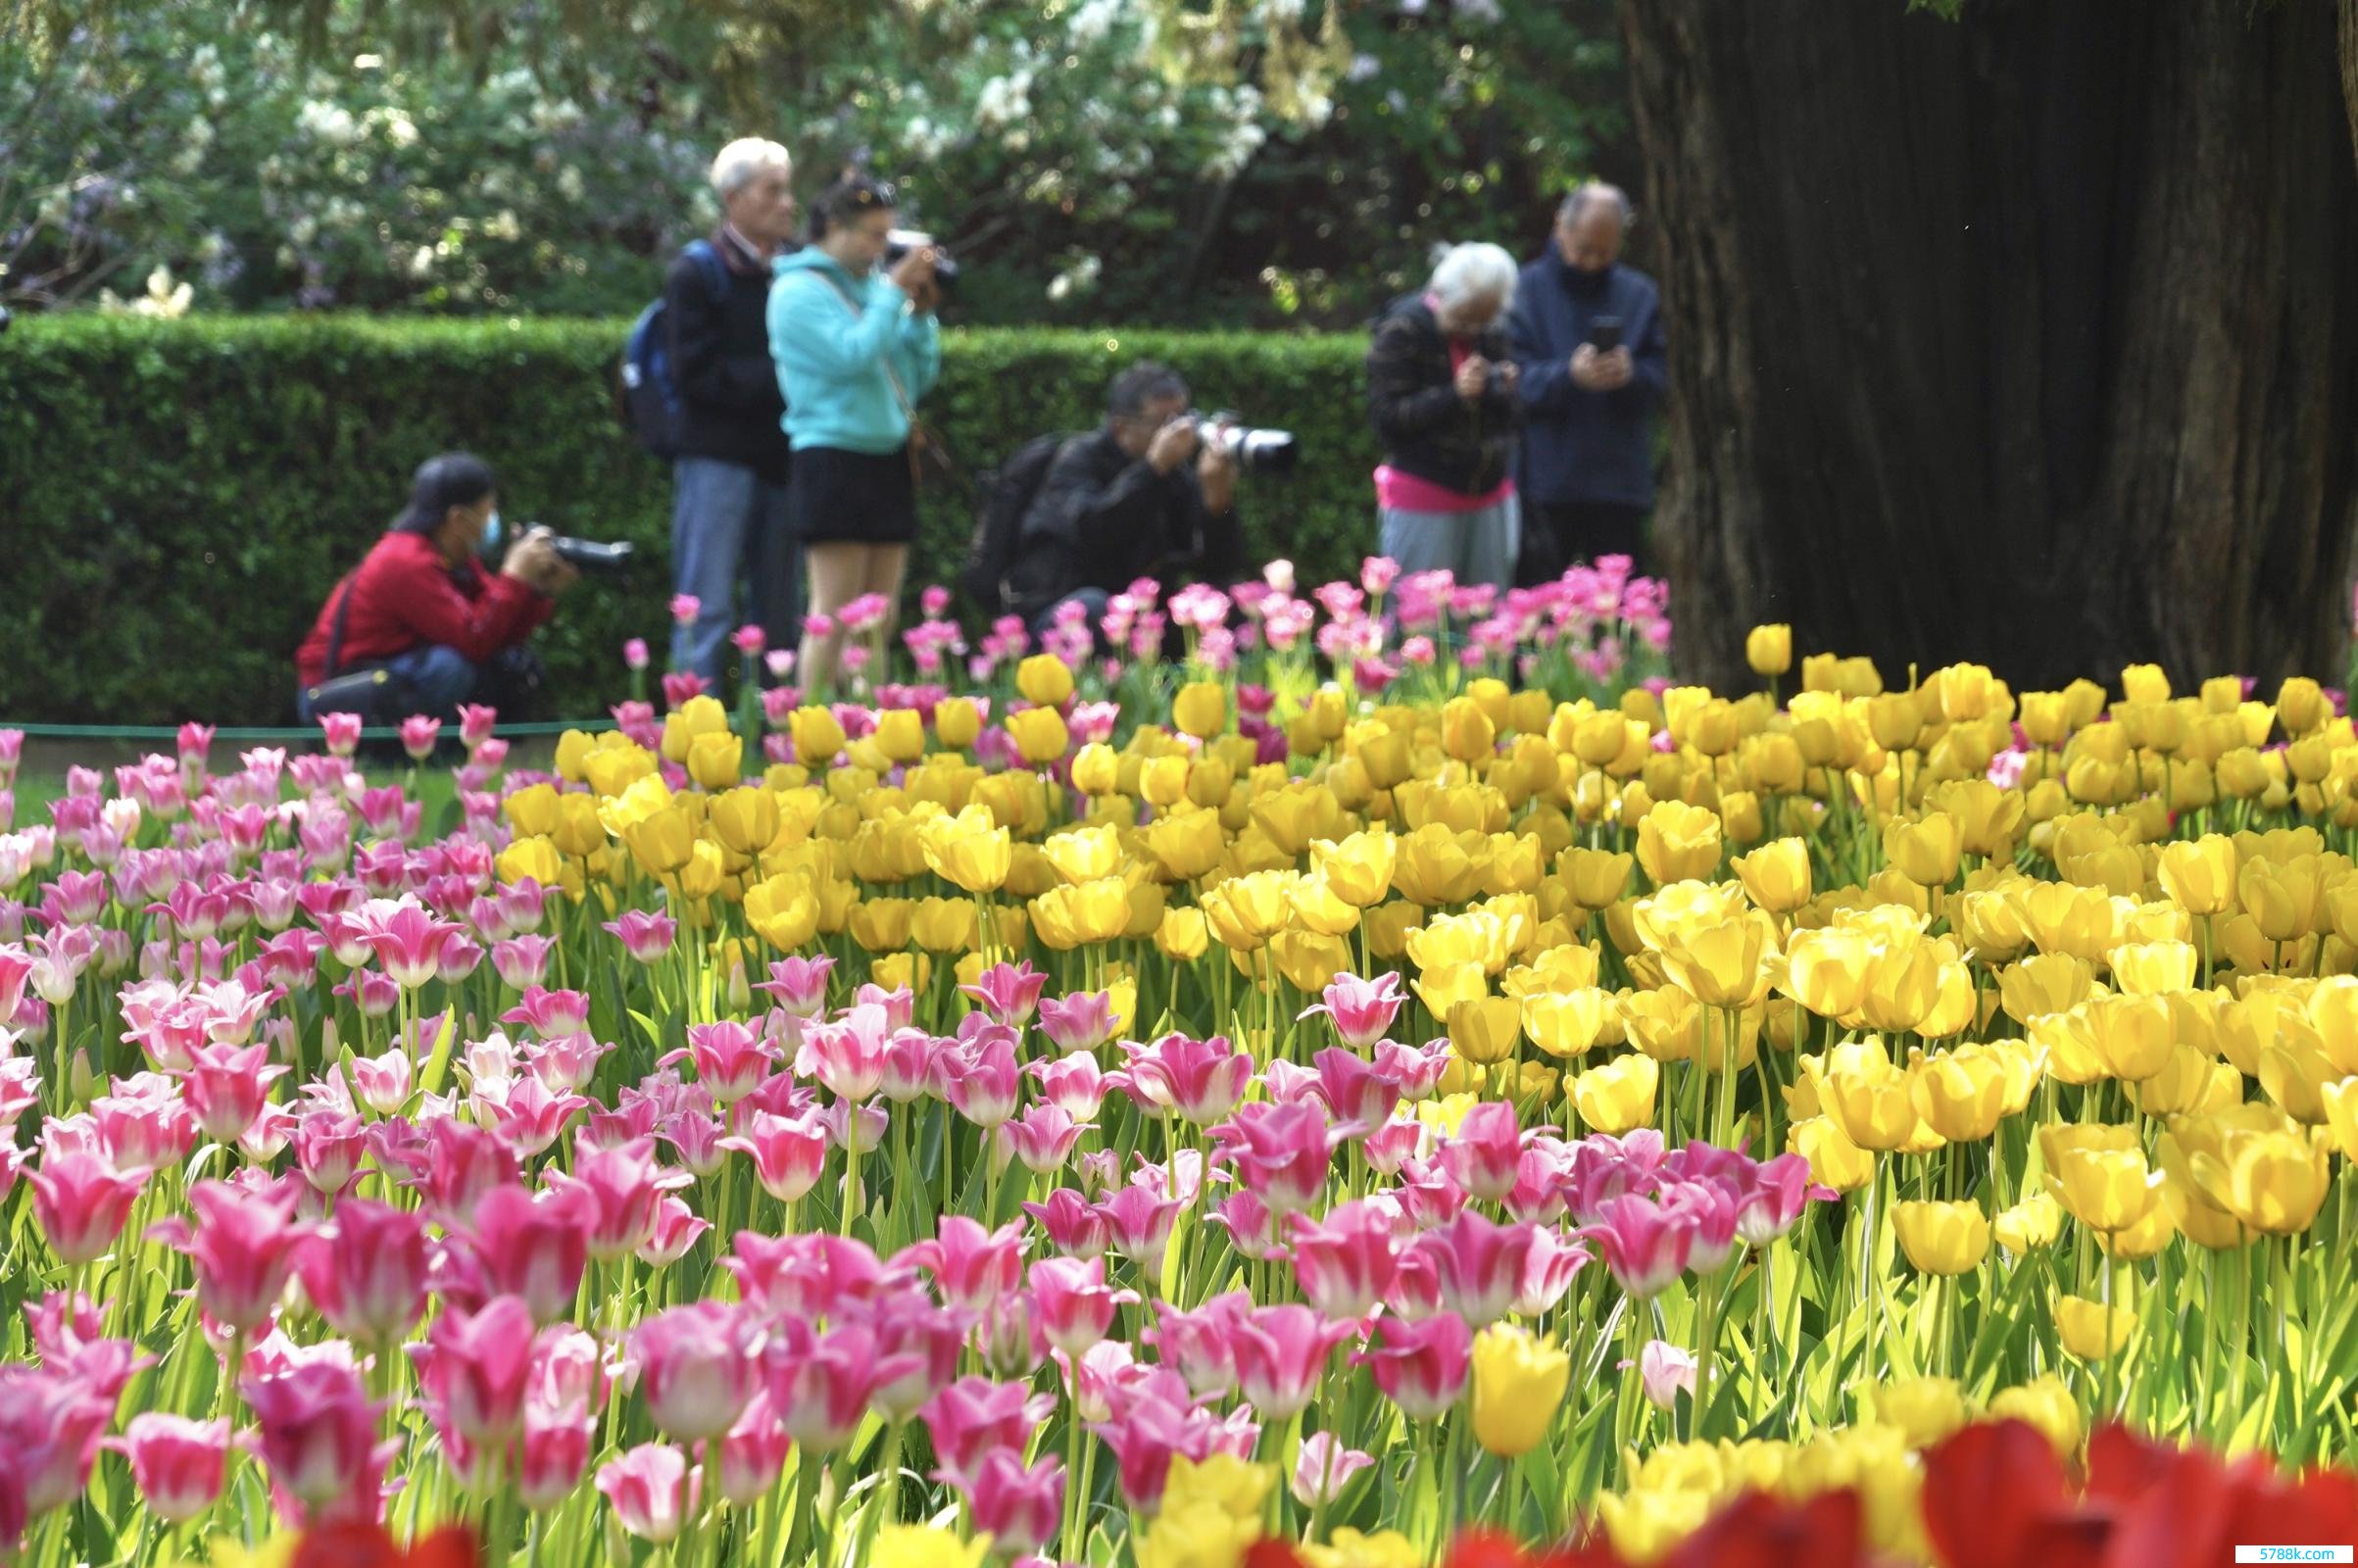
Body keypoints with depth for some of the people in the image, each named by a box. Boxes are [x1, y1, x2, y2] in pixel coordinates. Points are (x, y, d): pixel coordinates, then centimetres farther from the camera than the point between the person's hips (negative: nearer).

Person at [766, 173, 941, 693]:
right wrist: (894, 294, -13)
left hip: (888, 460, 7)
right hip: (834, 459, -7)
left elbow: (920, 377, 15)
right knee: (835, 617, -9)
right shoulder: (799, 290, -5)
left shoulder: (873, 284, 14)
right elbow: (853, 357, -19)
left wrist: (921, 315, 2)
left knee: (880, 620, 7)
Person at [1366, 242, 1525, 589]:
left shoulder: (1493, 334, 9)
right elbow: (1387, 420, -12)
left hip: (1490, 492, 5)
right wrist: (1454, 394, -22)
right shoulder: (1402, 333, -7)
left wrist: (1509, 388, -6)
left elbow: (1516, 418, 16)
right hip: (1422, 497, -5)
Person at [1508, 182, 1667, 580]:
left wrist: (1630, 375, -17)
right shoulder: (1526, 289, 2)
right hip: (1545, 483, -3)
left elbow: (1660, 375, 5)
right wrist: (1569, 375, -25)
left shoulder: (1639, 294, 11)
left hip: (1620, 483, 3)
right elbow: (1516, 377, -7)